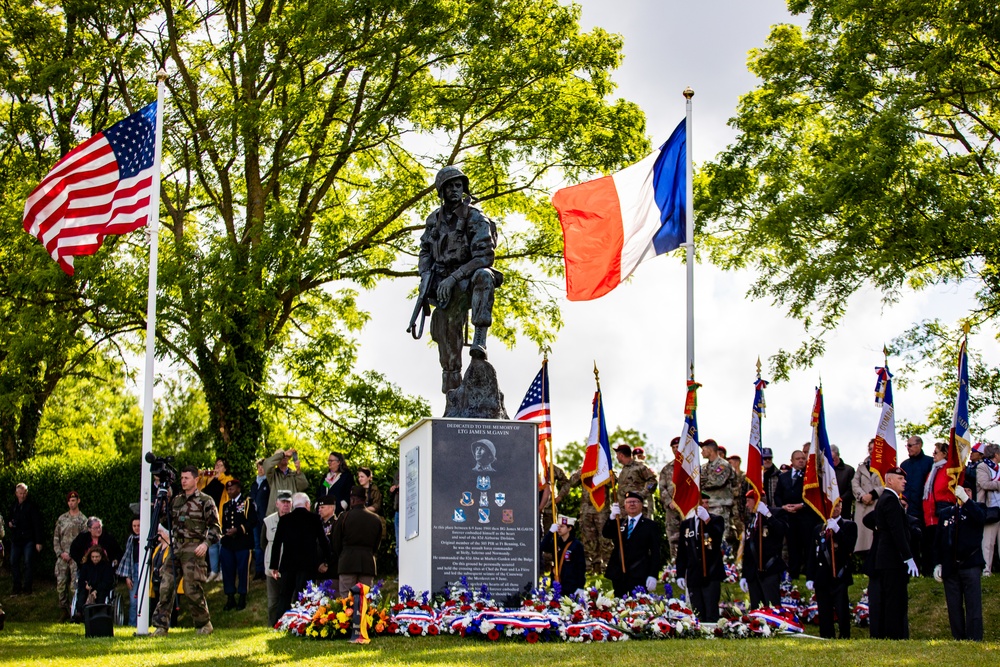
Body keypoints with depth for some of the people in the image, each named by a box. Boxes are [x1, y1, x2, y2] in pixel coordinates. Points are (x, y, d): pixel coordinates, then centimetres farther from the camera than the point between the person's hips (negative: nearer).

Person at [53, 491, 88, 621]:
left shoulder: (83, 520, 2)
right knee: (61, 584, 1)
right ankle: (63, 610, 9)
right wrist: (60, 553, -1)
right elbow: (56, 537, 12)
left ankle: (74, 611, -1)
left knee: (74, 585, -7)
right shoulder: (62, 518, 13)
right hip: (62, 557, 3)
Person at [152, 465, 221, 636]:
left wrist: (206, 543, -17)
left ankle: (204, 624, 10)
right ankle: (161, 625, 1)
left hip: (194, 549, -5)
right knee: (166, 586, -3)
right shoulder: (176, 500, 17)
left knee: (191, 590, -7)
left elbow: (215, 527, -3)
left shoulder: (205, 501, 0)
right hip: (176, 547, 5)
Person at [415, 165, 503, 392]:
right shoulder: (434, 220, 8)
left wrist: (453, 277, -24)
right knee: (448, 343, -5)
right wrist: (426, 276, -4)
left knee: (483, 276, -40)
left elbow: (485, 256, -17)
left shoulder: (475, 219, -9)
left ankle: (479, 339, -47)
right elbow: (425, 252, 17)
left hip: (467, 280, -4)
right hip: (445, 288, 4)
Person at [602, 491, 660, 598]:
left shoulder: (650, 525, 6)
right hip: (618, 574, 4)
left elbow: (655, 552, 1)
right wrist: (612, 517, -16)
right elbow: (606, 534, 0)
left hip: (639, 576, -4)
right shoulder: (619, 523, 18)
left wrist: (653, 575, -9)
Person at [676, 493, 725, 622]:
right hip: (693, 576, 3)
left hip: (711, 576, -3)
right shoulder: (686, 524, 13)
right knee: (698, 616, 4)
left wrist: (707, 520, -27)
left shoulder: (716, 520, 4)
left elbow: (718, 538, -16)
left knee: (711, 615, -9)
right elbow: (681, 552, 14)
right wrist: (680, 574, 9)